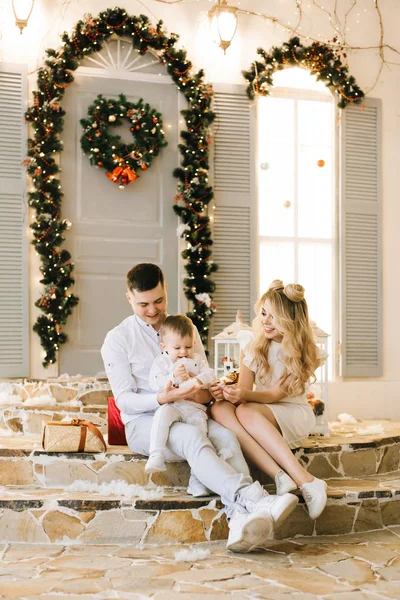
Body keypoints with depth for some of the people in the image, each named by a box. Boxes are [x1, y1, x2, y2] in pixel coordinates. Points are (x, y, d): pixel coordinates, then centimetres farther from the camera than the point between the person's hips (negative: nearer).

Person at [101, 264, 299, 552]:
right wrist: (163, 399, -25)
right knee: (192, 436, -36)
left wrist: (208, 392, -10)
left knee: (225, 434, -31)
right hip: (144, 422, -3)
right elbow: (124, 400, -4)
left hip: (188, 415, 4)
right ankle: (254, 498, -52)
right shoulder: (117, 340, 3)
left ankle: (240, 521, -51)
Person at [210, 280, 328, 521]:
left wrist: (245, 395, -34)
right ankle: (281, 477, -45)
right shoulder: (254, 343, 4)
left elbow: (275, 394, -15)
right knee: (219, 409, -30)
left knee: (247, 412, -36)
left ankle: (308, 483, -42)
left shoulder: (303, 351, -8)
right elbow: (244, 388, -1)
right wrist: (227, 392, -25)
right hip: (262, 413, 4)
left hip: (294, 414, -4)